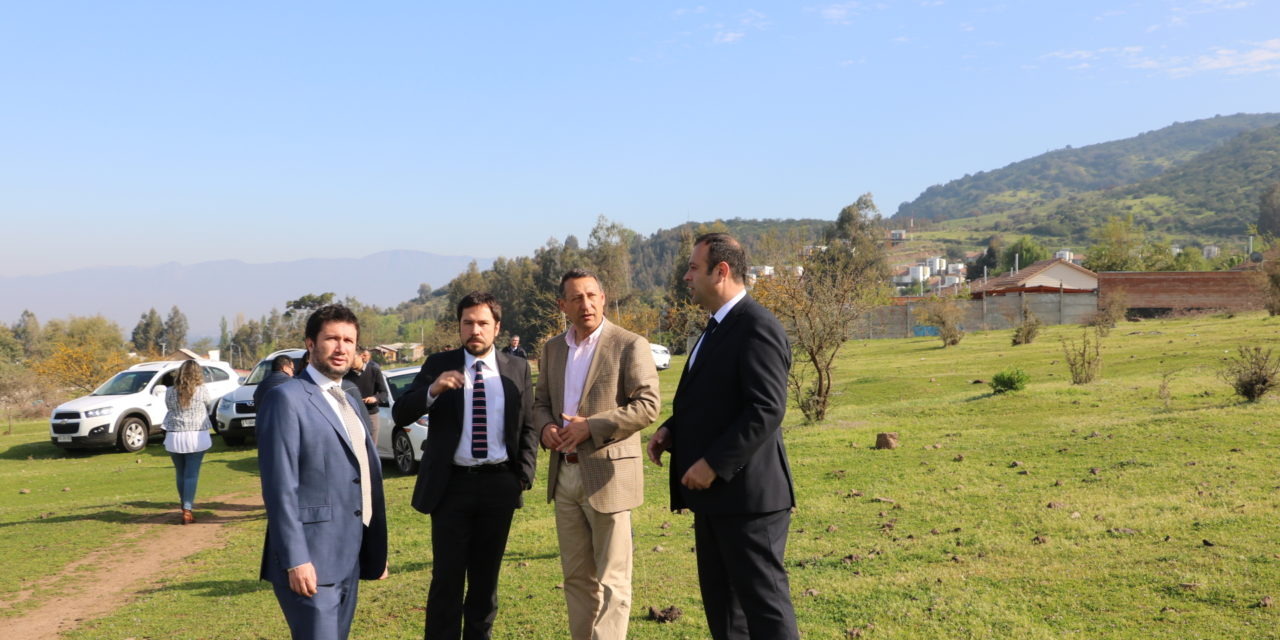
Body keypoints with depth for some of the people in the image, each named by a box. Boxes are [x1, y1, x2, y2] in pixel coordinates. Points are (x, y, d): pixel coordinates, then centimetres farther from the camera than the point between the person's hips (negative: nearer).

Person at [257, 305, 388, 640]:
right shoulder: (287, 398, -9)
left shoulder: (351, 402, 17)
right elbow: (279, 487, -16)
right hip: (311, 561, -8)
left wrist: (377, 550, 15)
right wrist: (296, 561, -20)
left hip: (349, 560, 8)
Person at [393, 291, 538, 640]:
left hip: (499, 485, 2)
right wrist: (432, 390, -25)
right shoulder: (439, 365, -1)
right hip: (451, 485, -1)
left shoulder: (518, 368, 3)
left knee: (486, 577, 14)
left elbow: (528, 428, 7)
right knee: (447, 578, 4)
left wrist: (524, 476, -1)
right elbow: (400, 415, -7)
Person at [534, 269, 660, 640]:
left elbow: (648, 405, -14)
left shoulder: (630, 345, -8)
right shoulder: (553, 348, 11)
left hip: (608, 475, -6)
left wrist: (591, 426, -19)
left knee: (611, 581, 2)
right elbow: (542, 401, 18)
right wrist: (546, 426, -4)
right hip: (564, 474, 6)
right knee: (576, 577, 15)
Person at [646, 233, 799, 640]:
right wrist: (672, 429, 6)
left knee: (763, 601, 0)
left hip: (747, 492, -10)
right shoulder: (718, 327, 15)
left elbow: (767, 409, -23)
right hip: (714, 493, 10)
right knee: (720, 601, 18)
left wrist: (714, 463, -22)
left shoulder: (756, 327, -16)